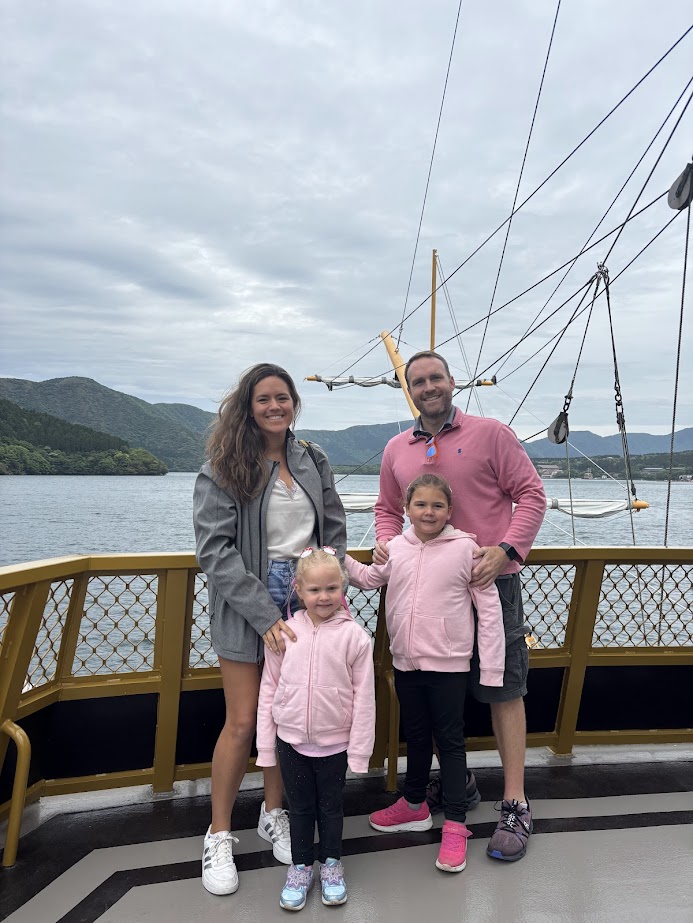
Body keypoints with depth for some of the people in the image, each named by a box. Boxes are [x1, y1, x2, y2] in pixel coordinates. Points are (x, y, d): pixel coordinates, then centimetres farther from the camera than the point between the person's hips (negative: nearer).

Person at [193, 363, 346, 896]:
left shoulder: (313, 462, 7)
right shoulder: (224, 468, -7)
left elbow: (336, 528, 12)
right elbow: (216, 549, -13)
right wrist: (265, 615, -18)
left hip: (304, 602, 4)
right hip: (247, 607, -3)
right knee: (243, 723, 4)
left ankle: (273, 813, 36)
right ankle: (219, 836, 25)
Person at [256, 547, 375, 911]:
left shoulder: (354, 636, -15)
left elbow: (364, 697, -9)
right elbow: (269, 689, -2)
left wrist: (359, 750, -7)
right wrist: (265, 744, 1)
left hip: (334, 741, -1)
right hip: (291, 740, 1)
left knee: (330, 805, 19)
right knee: (299, 806, 18)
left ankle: (331, 863, 41)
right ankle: (300, 867, 39)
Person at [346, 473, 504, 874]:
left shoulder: (465, 547, -12)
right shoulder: (397, 547, 0)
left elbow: (489, 608, -9)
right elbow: (369, 578, 18)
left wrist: (491, 667, -10)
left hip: (448, 664, -4)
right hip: (406, 662, 5)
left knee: (450, 740, 7)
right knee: (416, 735, 21)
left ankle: (455, 825, 20)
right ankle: (415, 806, 39)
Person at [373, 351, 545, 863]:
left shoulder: (491, 433, -4)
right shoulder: (397, 450, 9)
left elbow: (531, 493, -5)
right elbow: (388, 508, 18)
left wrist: (506, 549, -18)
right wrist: (386, 543, -3)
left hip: (492, 581, -4)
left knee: (503, 690, 3)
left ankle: (515, 805, 17)